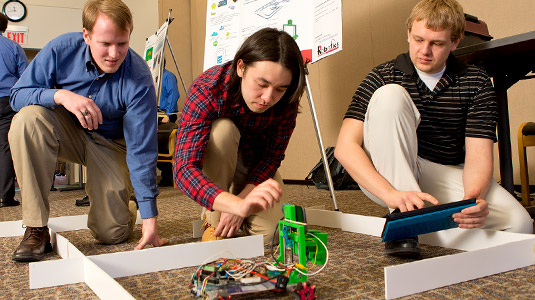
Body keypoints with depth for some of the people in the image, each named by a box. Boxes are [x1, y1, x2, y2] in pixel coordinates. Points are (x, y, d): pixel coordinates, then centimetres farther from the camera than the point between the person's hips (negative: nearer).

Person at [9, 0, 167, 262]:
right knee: (27, 119, -32)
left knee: (112, 233, -13)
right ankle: (36, 229, -22)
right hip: (66, 131, 2)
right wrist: (59, 95, -37)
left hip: (109, 144, -2)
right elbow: (18, 95, -14)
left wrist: (150, 219, -28)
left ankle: (125, 207, 28)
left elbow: (142, 152, -26)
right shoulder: (62, 49, -19)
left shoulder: (138, 80, -26)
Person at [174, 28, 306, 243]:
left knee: (266, 230, -21)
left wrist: (243, 198, -28)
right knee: (223, 129, -36)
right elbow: (184, 169, -44)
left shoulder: (287, 100, -25)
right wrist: (239, 205, -59)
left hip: (253, 163, 2)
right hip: (213, 163, -2)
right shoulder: (207, 90, -36)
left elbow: (273, 156, -15)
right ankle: (214, 221, -17)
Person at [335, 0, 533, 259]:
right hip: (389, 176, -2)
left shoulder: (476, 83, -1)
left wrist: (472, 198, -33)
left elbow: (478, 155, -10)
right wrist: (392, 194, -35)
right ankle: (402, 218, -28)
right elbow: (345, 146, -19)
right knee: (389, 95, -26)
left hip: (447, 176, 3)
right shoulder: (384, 77, -7)